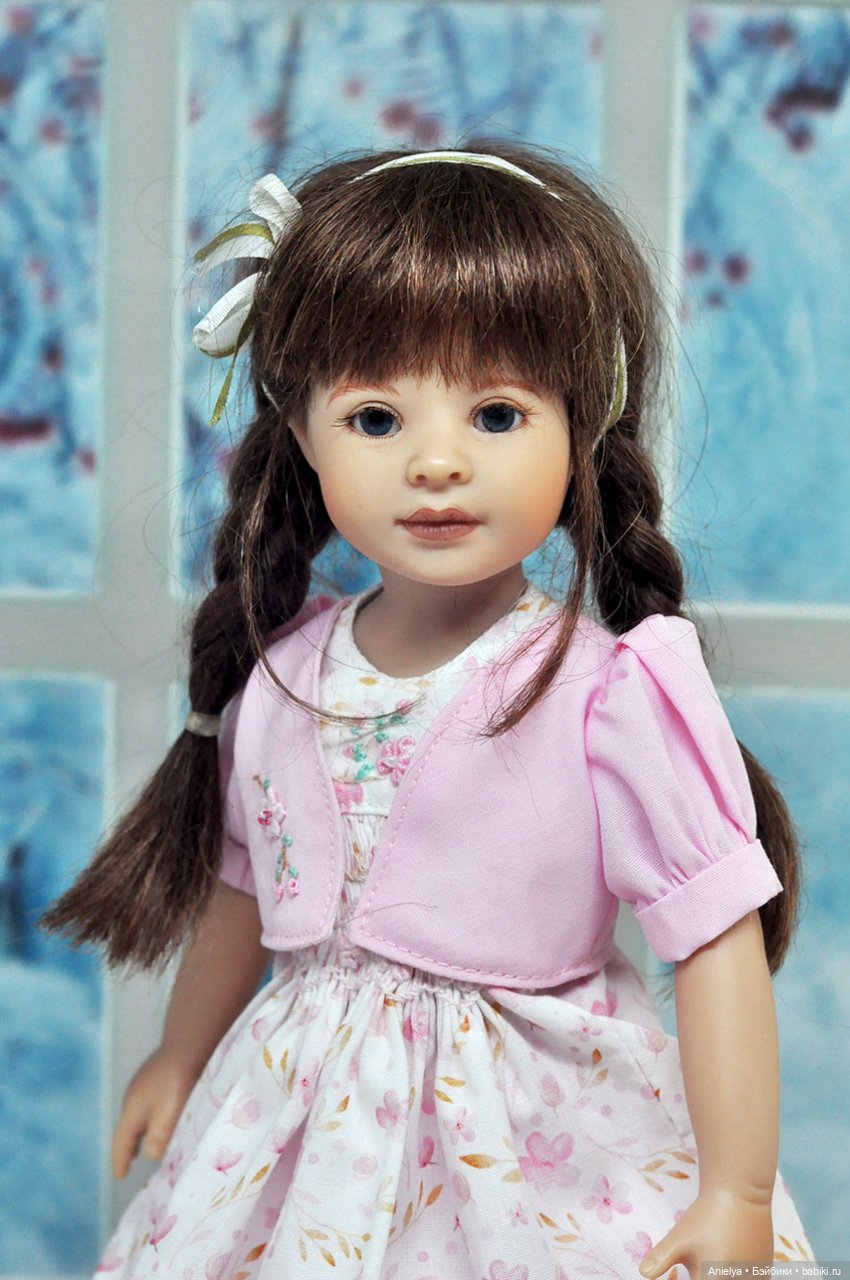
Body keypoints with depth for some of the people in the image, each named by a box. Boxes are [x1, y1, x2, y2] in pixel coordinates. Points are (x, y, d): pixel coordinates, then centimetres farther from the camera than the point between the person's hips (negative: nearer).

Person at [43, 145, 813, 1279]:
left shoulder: (615, 694, -19)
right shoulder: (279, 675, -3)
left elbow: (720, 941, -17)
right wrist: (181, 1059, 25)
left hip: (538, 1153, -4)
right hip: (299, 1131, 5)